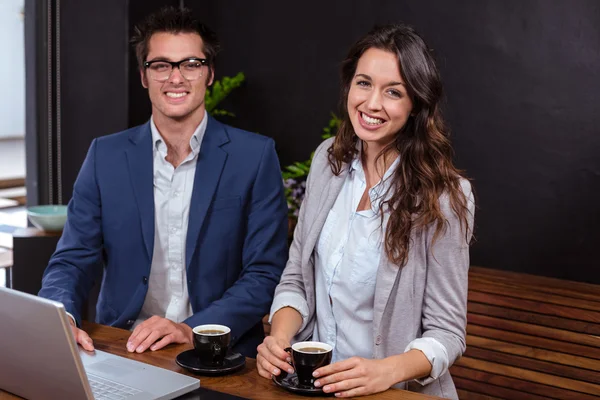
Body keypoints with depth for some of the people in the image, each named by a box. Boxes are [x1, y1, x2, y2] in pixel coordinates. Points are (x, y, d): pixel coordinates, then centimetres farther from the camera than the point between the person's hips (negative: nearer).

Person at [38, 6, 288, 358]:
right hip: (122, 353, 3)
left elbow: (266, 273, -3)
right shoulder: (106, 156, 7)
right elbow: (73, 261, 5)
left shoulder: (255, 156, 0)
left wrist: (192, 330, -18)